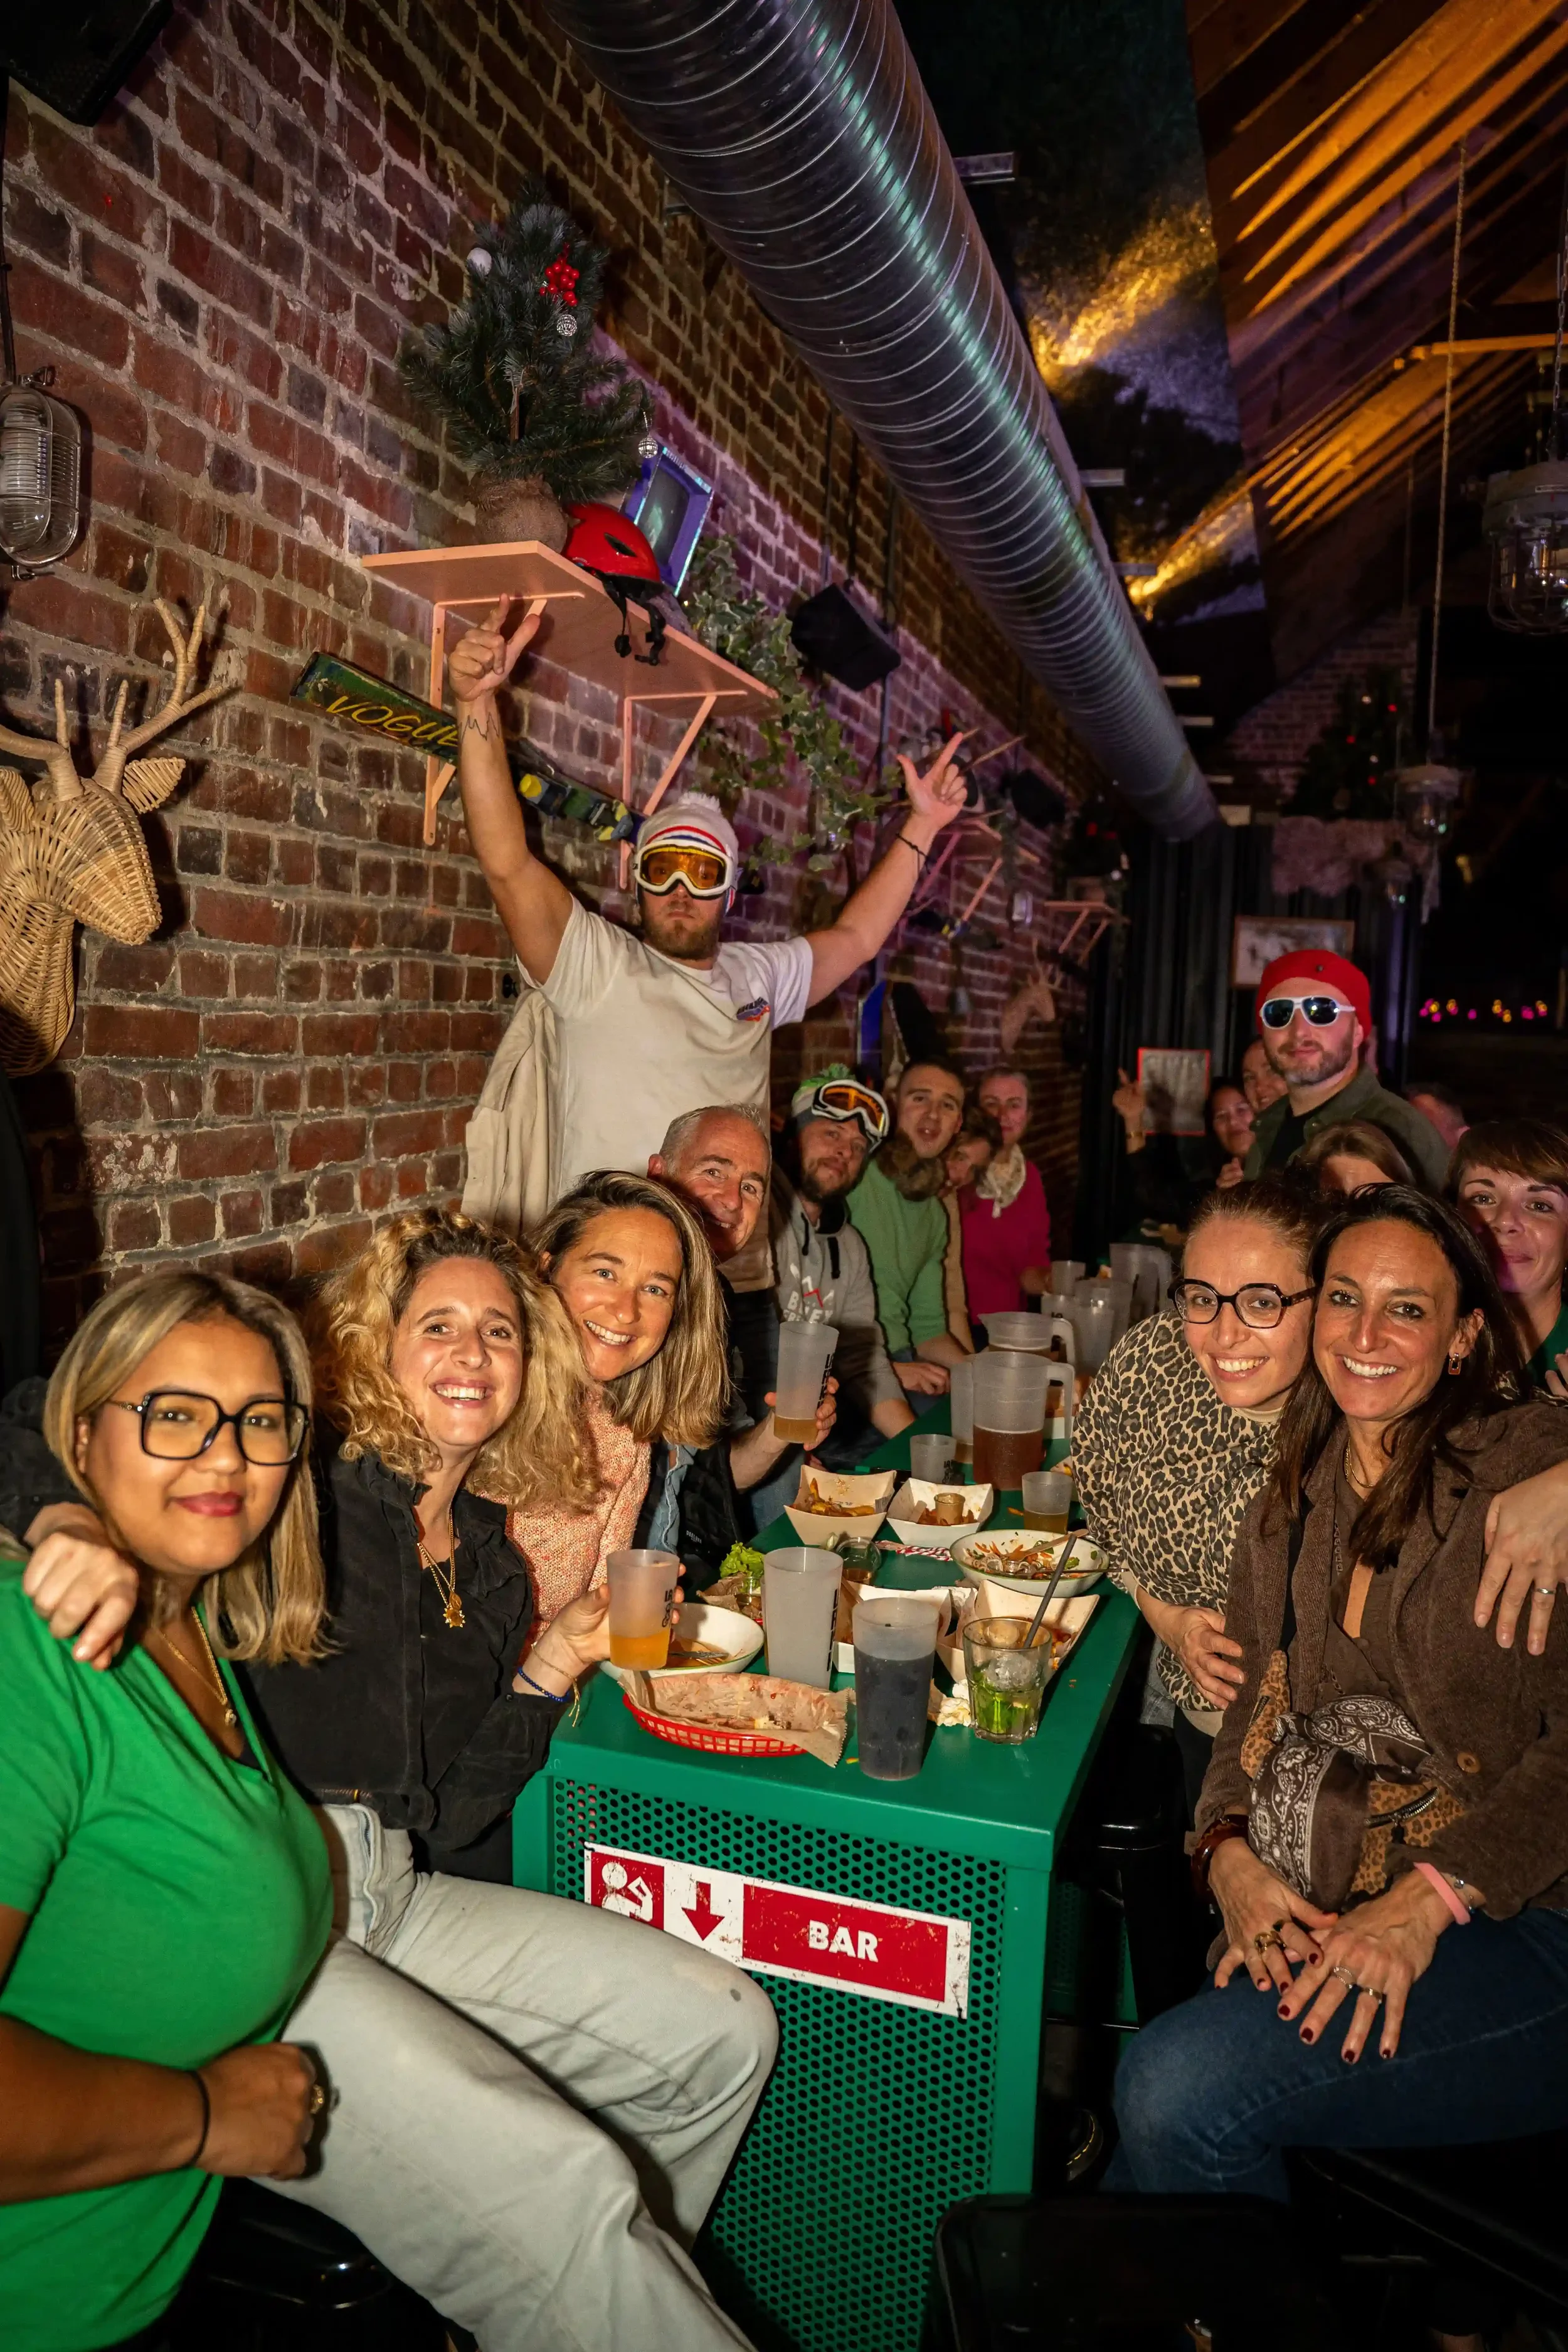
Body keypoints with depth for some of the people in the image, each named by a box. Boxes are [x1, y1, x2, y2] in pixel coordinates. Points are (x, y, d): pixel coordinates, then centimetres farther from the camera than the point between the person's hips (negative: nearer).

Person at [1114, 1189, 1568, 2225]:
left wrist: (1427, 1900, -21)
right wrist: (1231, 1856, -4)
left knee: (1175, 2089, -20)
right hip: (1314, 1912, 5)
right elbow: (1261, 1699, 13)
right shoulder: (1297, 1496, 11)